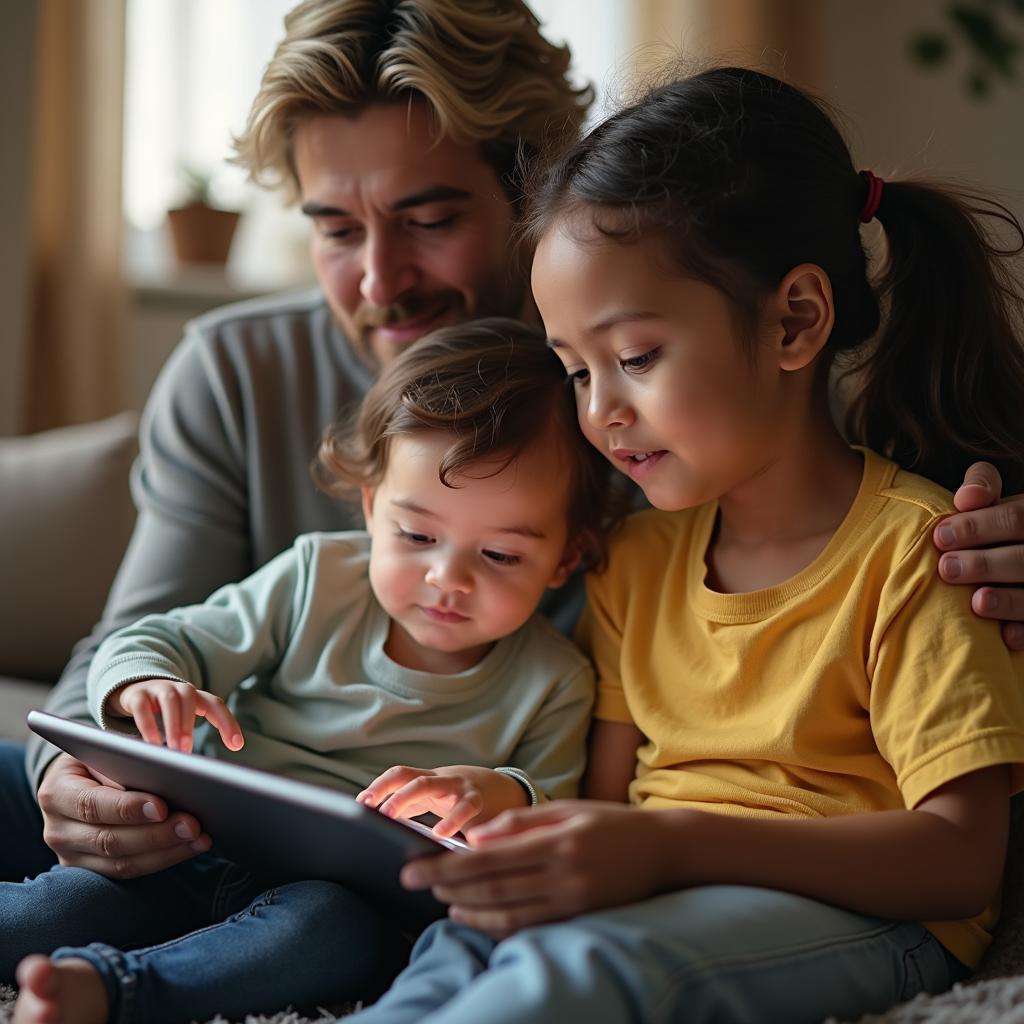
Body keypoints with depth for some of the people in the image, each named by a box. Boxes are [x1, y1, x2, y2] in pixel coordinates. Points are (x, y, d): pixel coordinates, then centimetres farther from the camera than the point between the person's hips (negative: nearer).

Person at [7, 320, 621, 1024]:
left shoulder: (554, 685, 1)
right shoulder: (317, 580, 4)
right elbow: (165, 642, 6)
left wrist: (506, 798, -25)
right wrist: (145, 683, -19)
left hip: (357, 895, -2)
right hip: (207, 853, 3)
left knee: (335, 929, -38)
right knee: (72, 900, -25)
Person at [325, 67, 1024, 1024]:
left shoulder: (913, 547, -8)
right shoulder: (633, 556, 14)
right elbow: (608, 795, 15)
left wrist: (672, 845, -27)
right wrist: (517, 818, -11)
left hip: (859, 912, -5)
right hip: (661, 899, 5)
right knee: (465, 946, -30)